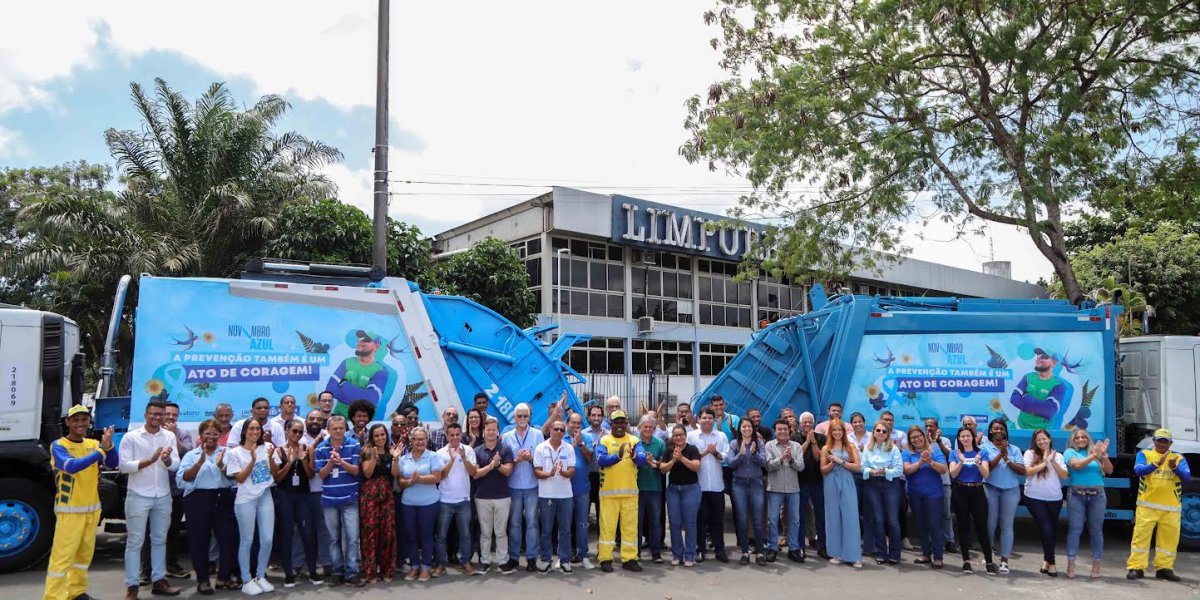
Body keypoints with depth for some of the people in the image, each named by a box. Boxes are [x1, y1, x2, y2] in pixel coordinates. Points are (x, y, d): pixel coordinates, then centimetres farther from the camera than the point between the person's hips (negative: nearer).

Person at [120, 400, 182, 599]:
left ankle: (159, 581, 20)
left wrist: (167, 459, -25)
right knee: (135, 541, 1)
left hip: (163, 496, 4)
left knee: (159, 539, 12)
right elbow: (124, 466, -11)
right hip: (138, 496, -4)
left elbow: (175, 465, -3)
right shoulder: (131, 437, -4)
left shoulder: (169, 436, 5)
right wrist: (150, 460, -22)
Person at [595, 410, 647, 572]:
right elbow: (601, 460, -15)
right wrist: (617, 456, -31)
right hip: (608, 491, -2)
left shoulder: (634, 440, 7)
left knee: (630, 525, 7)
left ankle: (629, 559, 15)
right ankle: (605, 559, 10)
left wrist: (634, 456, -29)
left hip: (630, 491, 2)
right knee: (607, 525, 3)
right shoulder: (604, 440, 1)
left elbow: (643, 459, -7)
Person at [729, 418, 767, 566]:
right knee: (742, 519, 4)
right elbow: (731, 463, -7)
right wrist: (741, 453, -21)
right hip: (739, 484, 0)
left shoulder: (759, 443, 2)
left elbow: (764, 461, -8)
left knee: (757, 519, 1)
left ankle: (759, 552, 10)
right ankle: (745, 552, 13)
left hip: (756, 483, 0)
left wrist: (754, 453, -25)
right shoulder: (734, 444, 1)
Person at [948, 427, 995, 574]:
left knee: (982, 526, -4)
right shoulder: (955, 454, 5)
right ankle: (966, 560, 8)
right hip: (960, 493, 1)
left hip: (977, 492, -1)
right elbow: (953, 474, -5)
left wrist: (978, 463, -23)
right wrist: (961, 462, -21)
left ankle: (989, 561, 2)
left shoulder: (982, 453, 4)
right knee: (963, 526, 3)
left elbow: (985, 474, -5)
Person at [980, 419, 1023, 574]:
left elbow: (1023, 471, 0)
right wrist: (1000, 454, -16)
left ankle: (1004, 560, 5)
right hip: (990, 489, -1)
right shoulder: (984, 447, 1)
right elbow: (986, 468, -10)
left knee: (1007, 526, 2)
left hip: (1010, 490, 1)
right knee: (990, 524, 4)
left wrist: (1007, 460, -12)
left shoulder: (1014, 449, 7)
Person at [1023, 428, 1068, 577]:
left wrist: (1053, 462, -11)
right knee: (1046, 529, -7)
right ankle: (1051, 562, 8)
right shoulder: (1030, 453, -2)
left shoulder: (1058, 456, 8)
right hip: (1035, 498, -4)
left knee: (1053, 529, 12)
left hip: (1055, 498, 4)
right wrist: (1045, 462, -13)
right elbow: (1027, 471, -14)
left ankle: (1046, 559, 29)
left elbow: (1064, 476, -1)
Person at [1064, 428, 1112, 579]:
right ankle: (1071, 564, -1)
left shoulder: (1096, 452, 11)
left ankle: (1096, 565, 12)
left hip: (1097, 495, 2)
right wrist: (1093, 455, -16)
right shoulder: (1070, 452, 5)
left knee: (1096, 530, 5)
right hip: (1077, 495, -2)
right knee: (1075, 529, -3)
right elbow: (1077, 465, -13)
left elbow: (1109, 470, 4)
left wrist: (1104, 455, -11)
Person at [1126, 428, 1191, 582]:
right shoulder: (1144, 454, 4)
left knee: (1169, 539, 8)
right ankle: (1136, 568, 1)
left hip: (1171, 508, 2)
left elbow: (1187, 477, -5)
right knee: (1141, 536, -3)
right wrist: (1156, 464, -30)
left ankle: (1164, 568, 21)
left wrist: (1175, 468, -25)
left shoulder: (1179, 458, 10)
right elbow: (1138, 470, -14)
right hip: (1147, 505, -2)